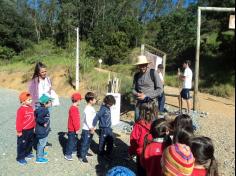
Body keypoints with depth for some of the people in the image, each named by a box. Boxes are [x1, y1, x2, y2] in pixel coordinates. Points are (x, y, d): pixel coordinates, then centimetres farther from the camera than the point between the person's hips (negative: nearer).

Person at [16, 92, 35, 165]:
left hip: (31, 130, 8)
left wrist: (33, 127, 16)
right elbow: (19, 121, -19)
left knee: (30, 142, 22)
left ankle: (28, 153, 42)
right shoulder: (21, 110, -22)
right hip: (24, 131, -8)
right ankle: (20, 158, 23)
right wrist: (19, 131, -16)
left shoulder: (30, 108, 2)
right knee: (22, 144, 7)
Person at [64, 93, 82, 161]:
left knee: (75, 140, 23)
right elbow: (74, 120, -25)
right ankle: (67, 154, 10)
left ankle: (74, 150, 39)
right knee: (71, 141, 0)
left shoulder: (75, 108, 8)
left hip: (74, 129, 10)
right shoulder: (73, 109, -23)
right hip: (73, 129, -10)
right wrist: (76, 129, -20)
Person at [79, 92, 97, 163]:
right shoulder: (88, 109, -23)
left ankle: (85, 153, 38)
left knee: (88, 142, 22)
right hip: (87, 129, -9)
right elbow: (87, 120, -26)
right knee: (84, 143, 4)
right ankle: (82, 156, 16)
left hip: (90, 129, 9)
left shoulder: (91, 108, 8)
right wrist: (91, 128, -21)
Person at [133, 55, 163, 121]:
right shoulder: (136, 75, 7)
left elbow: (160, 89, -9)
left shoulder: (153, 73, -7)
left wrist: (146, 96, -14)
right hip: (139, 103, 4)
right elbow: (133, 89, 16)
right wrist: (136, 94, -8)